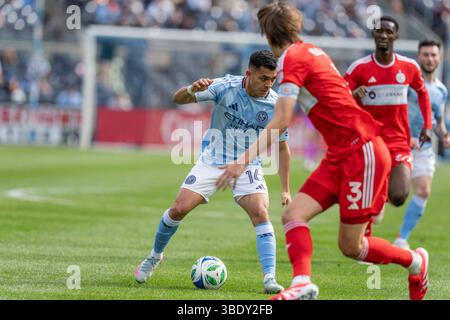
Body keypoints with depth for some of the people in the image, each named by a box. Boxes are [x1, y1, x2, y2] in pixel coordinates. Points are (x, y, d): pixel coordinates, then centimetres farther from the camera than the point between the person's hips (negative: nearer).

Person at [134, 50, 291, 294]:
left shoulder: (275, 105, -11)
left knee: (260, 213, -22)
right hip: (212, 161, 0)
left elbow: (282, 147, 3)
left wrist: (285, 190, 1)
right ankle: (155, 256, 18)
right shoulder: (226, 86, -15)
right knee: (179, 209, -8)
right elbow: (178, 99, -14)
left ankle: (269, 278, -22)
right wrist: (192, 90, -38)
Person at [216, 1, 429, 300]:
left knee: (350, 247, -4)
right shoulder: (313, 51, 13)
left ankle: (415, 261, 17)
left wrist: (244, 159, -23)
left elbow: (281, 122, -20)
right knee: (294, 214, -7)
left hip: (362, 153, -9)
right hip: (340, 156, 9)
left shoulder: (292, 57, -13)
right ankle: (302, 283, -23)